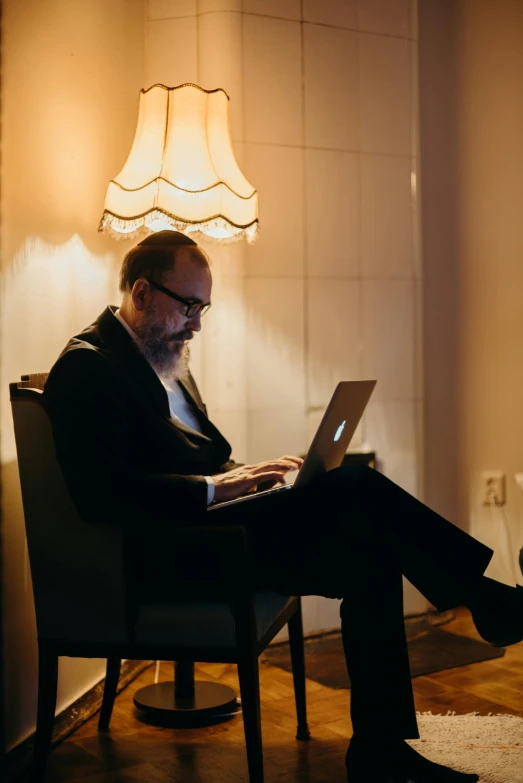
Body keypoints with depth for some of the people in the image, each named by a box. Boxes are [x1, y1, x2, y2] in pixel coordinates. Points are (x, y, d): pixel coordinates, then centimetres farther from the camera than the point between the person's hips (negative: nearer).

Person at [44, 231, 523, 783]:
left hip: (212, 519, 9)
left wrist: (246, 475, 3)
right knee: (355, 487, -21)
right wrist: (216, 486, -21)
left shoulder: (164, 358, 21)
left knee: (371, 551, -11)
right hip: (175, 556, -9)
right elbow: (100, 493, -21)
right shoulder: (86, 368, -9)